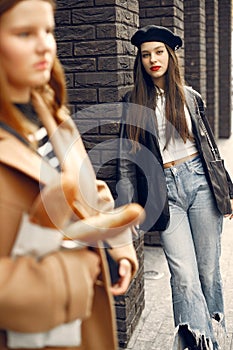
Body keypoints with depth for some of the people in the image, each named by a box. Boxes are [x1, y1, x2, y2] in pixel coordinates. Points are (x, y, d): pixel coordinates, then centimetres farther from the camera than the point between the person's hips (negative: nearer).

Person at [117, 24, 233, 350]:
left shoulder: (190, 97, 10)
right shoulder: (134, 102, 6)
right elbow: (127, 158, 3)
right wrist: (125, 208, -4)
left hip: (199, 180, 1)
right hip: (164, 190, -1)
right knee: (185, 276, -8)